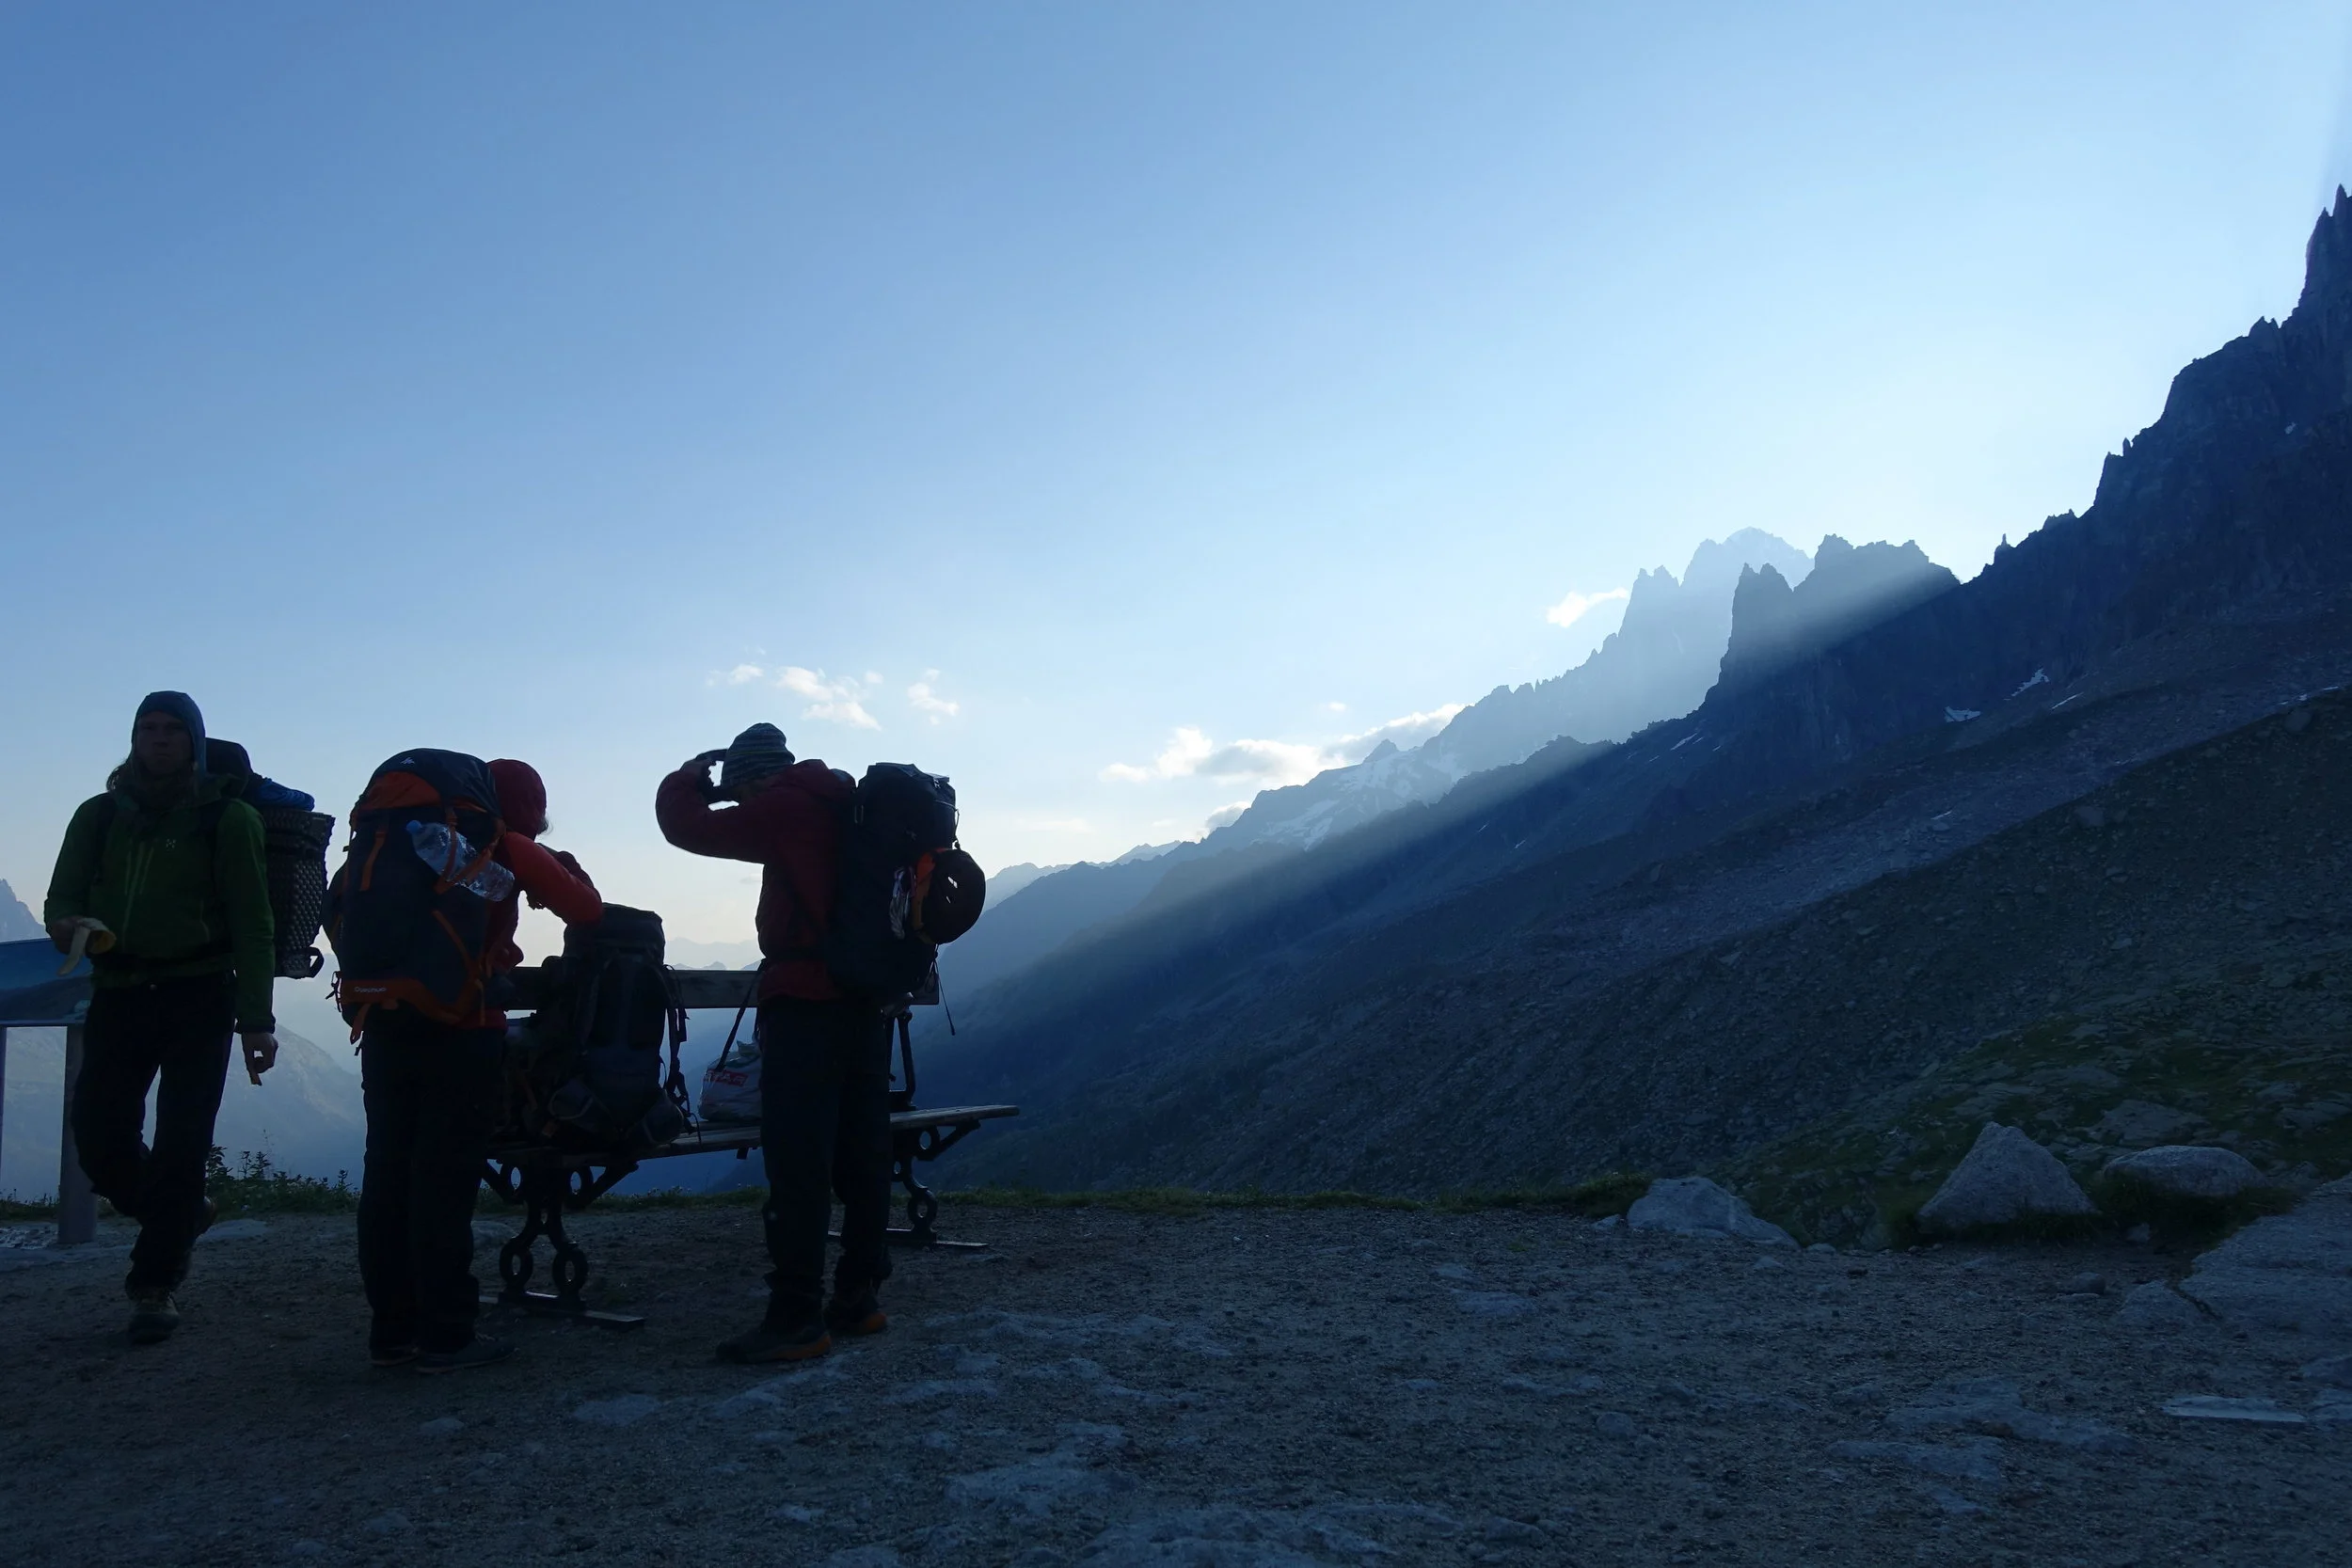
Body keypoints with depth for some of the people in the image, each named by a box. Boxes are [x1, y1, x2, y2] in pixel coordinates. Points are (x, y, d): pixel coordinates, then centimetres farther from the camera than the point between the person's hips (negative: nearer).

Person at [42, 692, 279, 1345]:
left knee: (181, 1140, -5)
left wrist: (256, 1019, -10)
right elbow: (60, 902, 11)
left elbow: (251, 923, -4)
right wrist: (69, 926, -16)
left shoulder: (226, 817, 0)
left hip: (198, 997, -3)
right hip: (119, 995, 4)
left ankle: (155, 1285, 7)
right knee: (98, 1134, -2)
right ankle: (181, 1215, 26)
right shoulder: (99, 815, 11)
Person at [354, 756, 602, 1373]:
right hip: (462, 1029, -6)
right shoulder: (511, 851, -1)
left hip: (385, 1022, 6)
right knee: (445, 1183, -3)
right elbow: (587, 911, -1)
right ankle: (446, 1335, 1)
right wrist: (565, 869, 16)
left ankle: (392, 1329, 16)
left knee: (388, 1174, 9)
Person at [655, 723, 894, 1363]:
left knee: (798, 1161, -7)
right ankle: (859, 1297, 18)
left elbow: (688, 828, -3)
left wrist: (685, 782, 12)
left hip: (807, 1003, -9)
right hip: (869, 1001, 9)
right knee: (861, 1154, 11)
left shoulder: (784, 809, -9)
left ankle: (797, 1318, -7)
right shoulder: (853, 807, 14)